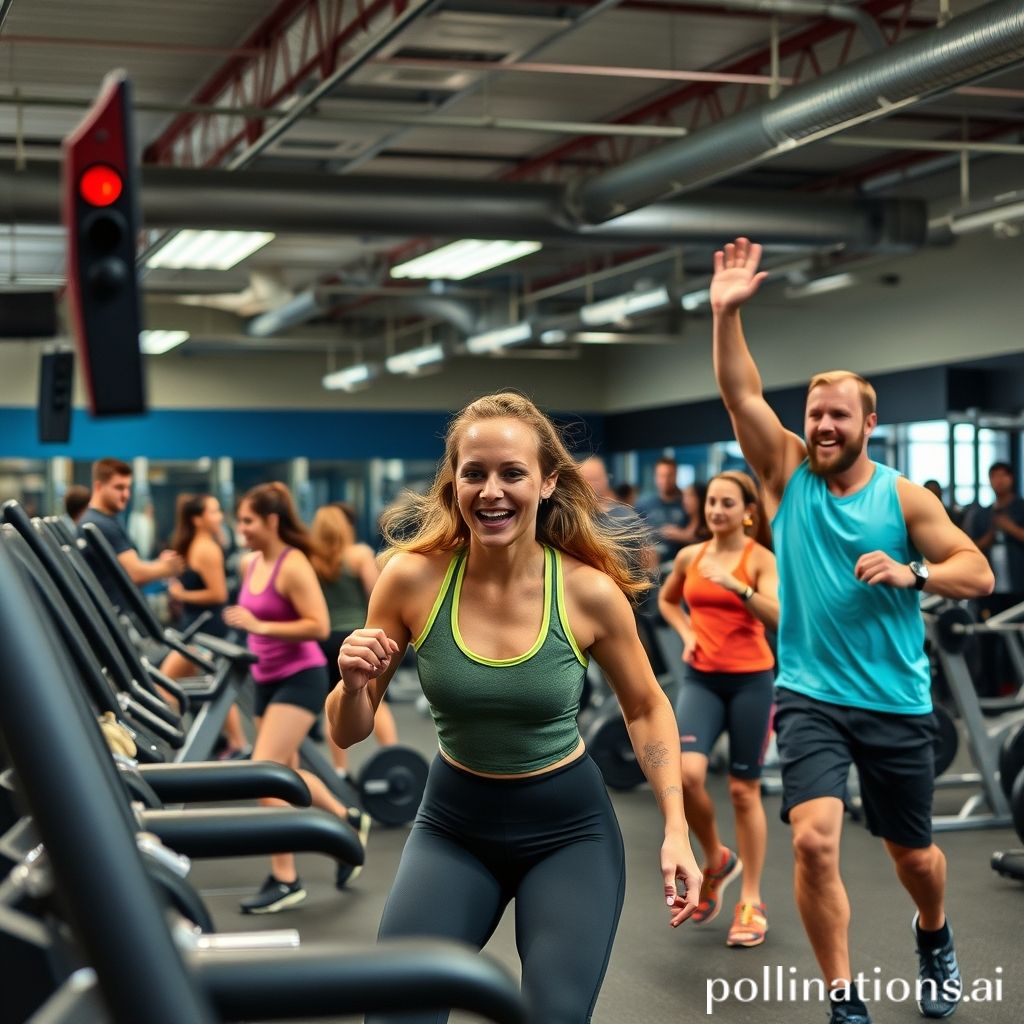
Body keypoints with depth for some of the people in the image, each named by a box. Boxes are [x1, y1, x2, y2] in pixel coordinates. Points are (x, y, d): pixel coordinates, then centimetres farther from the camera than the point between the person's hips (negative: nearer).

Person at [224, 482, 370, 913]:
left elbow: (319, 626, -23)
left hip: (300, 678, -9)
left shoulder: (293, 566, -16)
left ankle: (285, 880, -7)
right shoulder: (249, 564, 8)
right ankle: (348, 821, 39)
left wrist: (261, 627, -26)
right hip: (268, 679, 9)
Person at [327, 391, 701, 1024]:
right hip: (455, 824, 1)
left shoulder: (589, 590, -17)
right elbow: (349, 733, -4)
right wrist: (354, 685, -26)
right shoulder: (412, 578, -15)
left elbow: (646, 709, 1)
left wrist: (676, 831, -8)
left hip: (570, 828, -1)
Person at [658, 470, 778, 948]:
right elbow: (666, 600, 25)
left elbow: (778, 616, -20)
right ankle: (715, 859, 12)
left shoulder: (760, 559, -6)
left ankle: (751, 901, 17)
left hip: (751, 680, -3)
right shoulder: (689, 556, 6)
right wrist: (686, 632, 8)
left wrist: (737, 586, -31)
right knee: (685, 773, -17)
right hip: (701, 678, 3)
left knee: (744, 790, 4)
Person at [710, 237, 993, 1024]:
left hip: (897, 702, 0)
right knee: (814, 839, -18)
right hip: (811, 696, 0)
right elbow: (741, 394, -11)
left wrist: (909, 573, -23)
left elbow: (979, 574, -6)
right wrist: (726, 312, -21)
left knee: (912, 852, 14)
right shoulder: (788, 476, -1)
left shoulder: (904, 497, -3)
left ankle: (935, 940, 48)